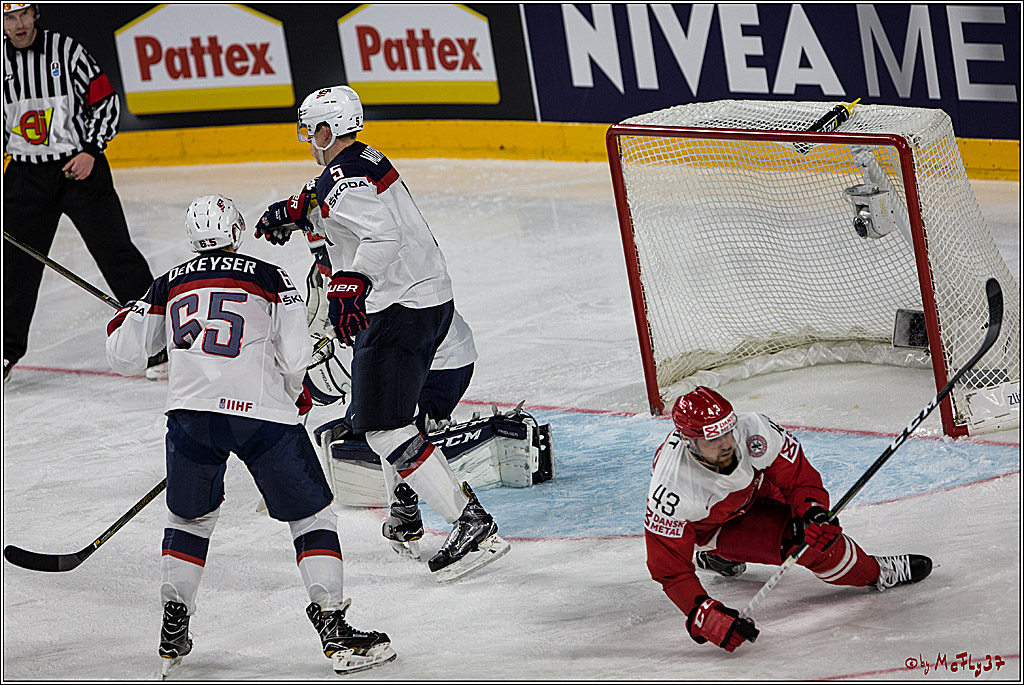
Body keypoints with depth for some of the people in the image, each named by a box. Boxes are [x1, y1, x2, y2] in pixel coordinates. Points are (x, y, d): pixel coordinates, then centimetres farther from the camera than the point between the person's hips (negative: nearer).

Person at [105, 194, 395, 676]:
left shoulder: (169, 284, 17)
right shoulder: (269, 278, 10)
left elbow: (125, 357, 19)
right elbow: (294, 355, 1)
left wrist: (122, 323, 42)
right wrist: (296, 393, 22)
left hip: (190, 411, 3)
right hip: (262, 412, -3)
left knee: (190, 517, 24)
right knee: (310, 515, 10)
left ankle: (173, 635, 22)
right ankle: (335, 633, 2)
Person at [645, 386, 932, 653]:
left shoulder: (752, 430, -35)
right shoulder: (670, 489, -40)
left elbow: (799, 477, -18)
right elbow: (669, 567, -33)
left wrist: (812, 513, -37)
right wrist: (702, 615, -45)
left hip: (754, 491, 5)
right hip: (707, 527, -5)